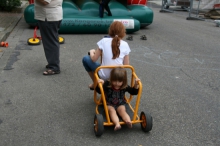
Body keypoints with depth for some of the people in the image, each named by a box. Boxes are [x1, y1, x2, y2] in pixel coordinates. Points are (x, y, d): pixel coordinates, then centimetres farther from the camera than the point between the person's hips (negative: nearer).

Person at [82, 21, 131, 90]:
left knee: (85, 59, 18)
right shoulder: (125, 45, -7)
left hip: (104, 75, -3)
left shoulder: (104, 41, -12)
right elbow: (126, 65, -4)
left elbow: (94, 59, -7)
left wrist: (91, 52, 14)